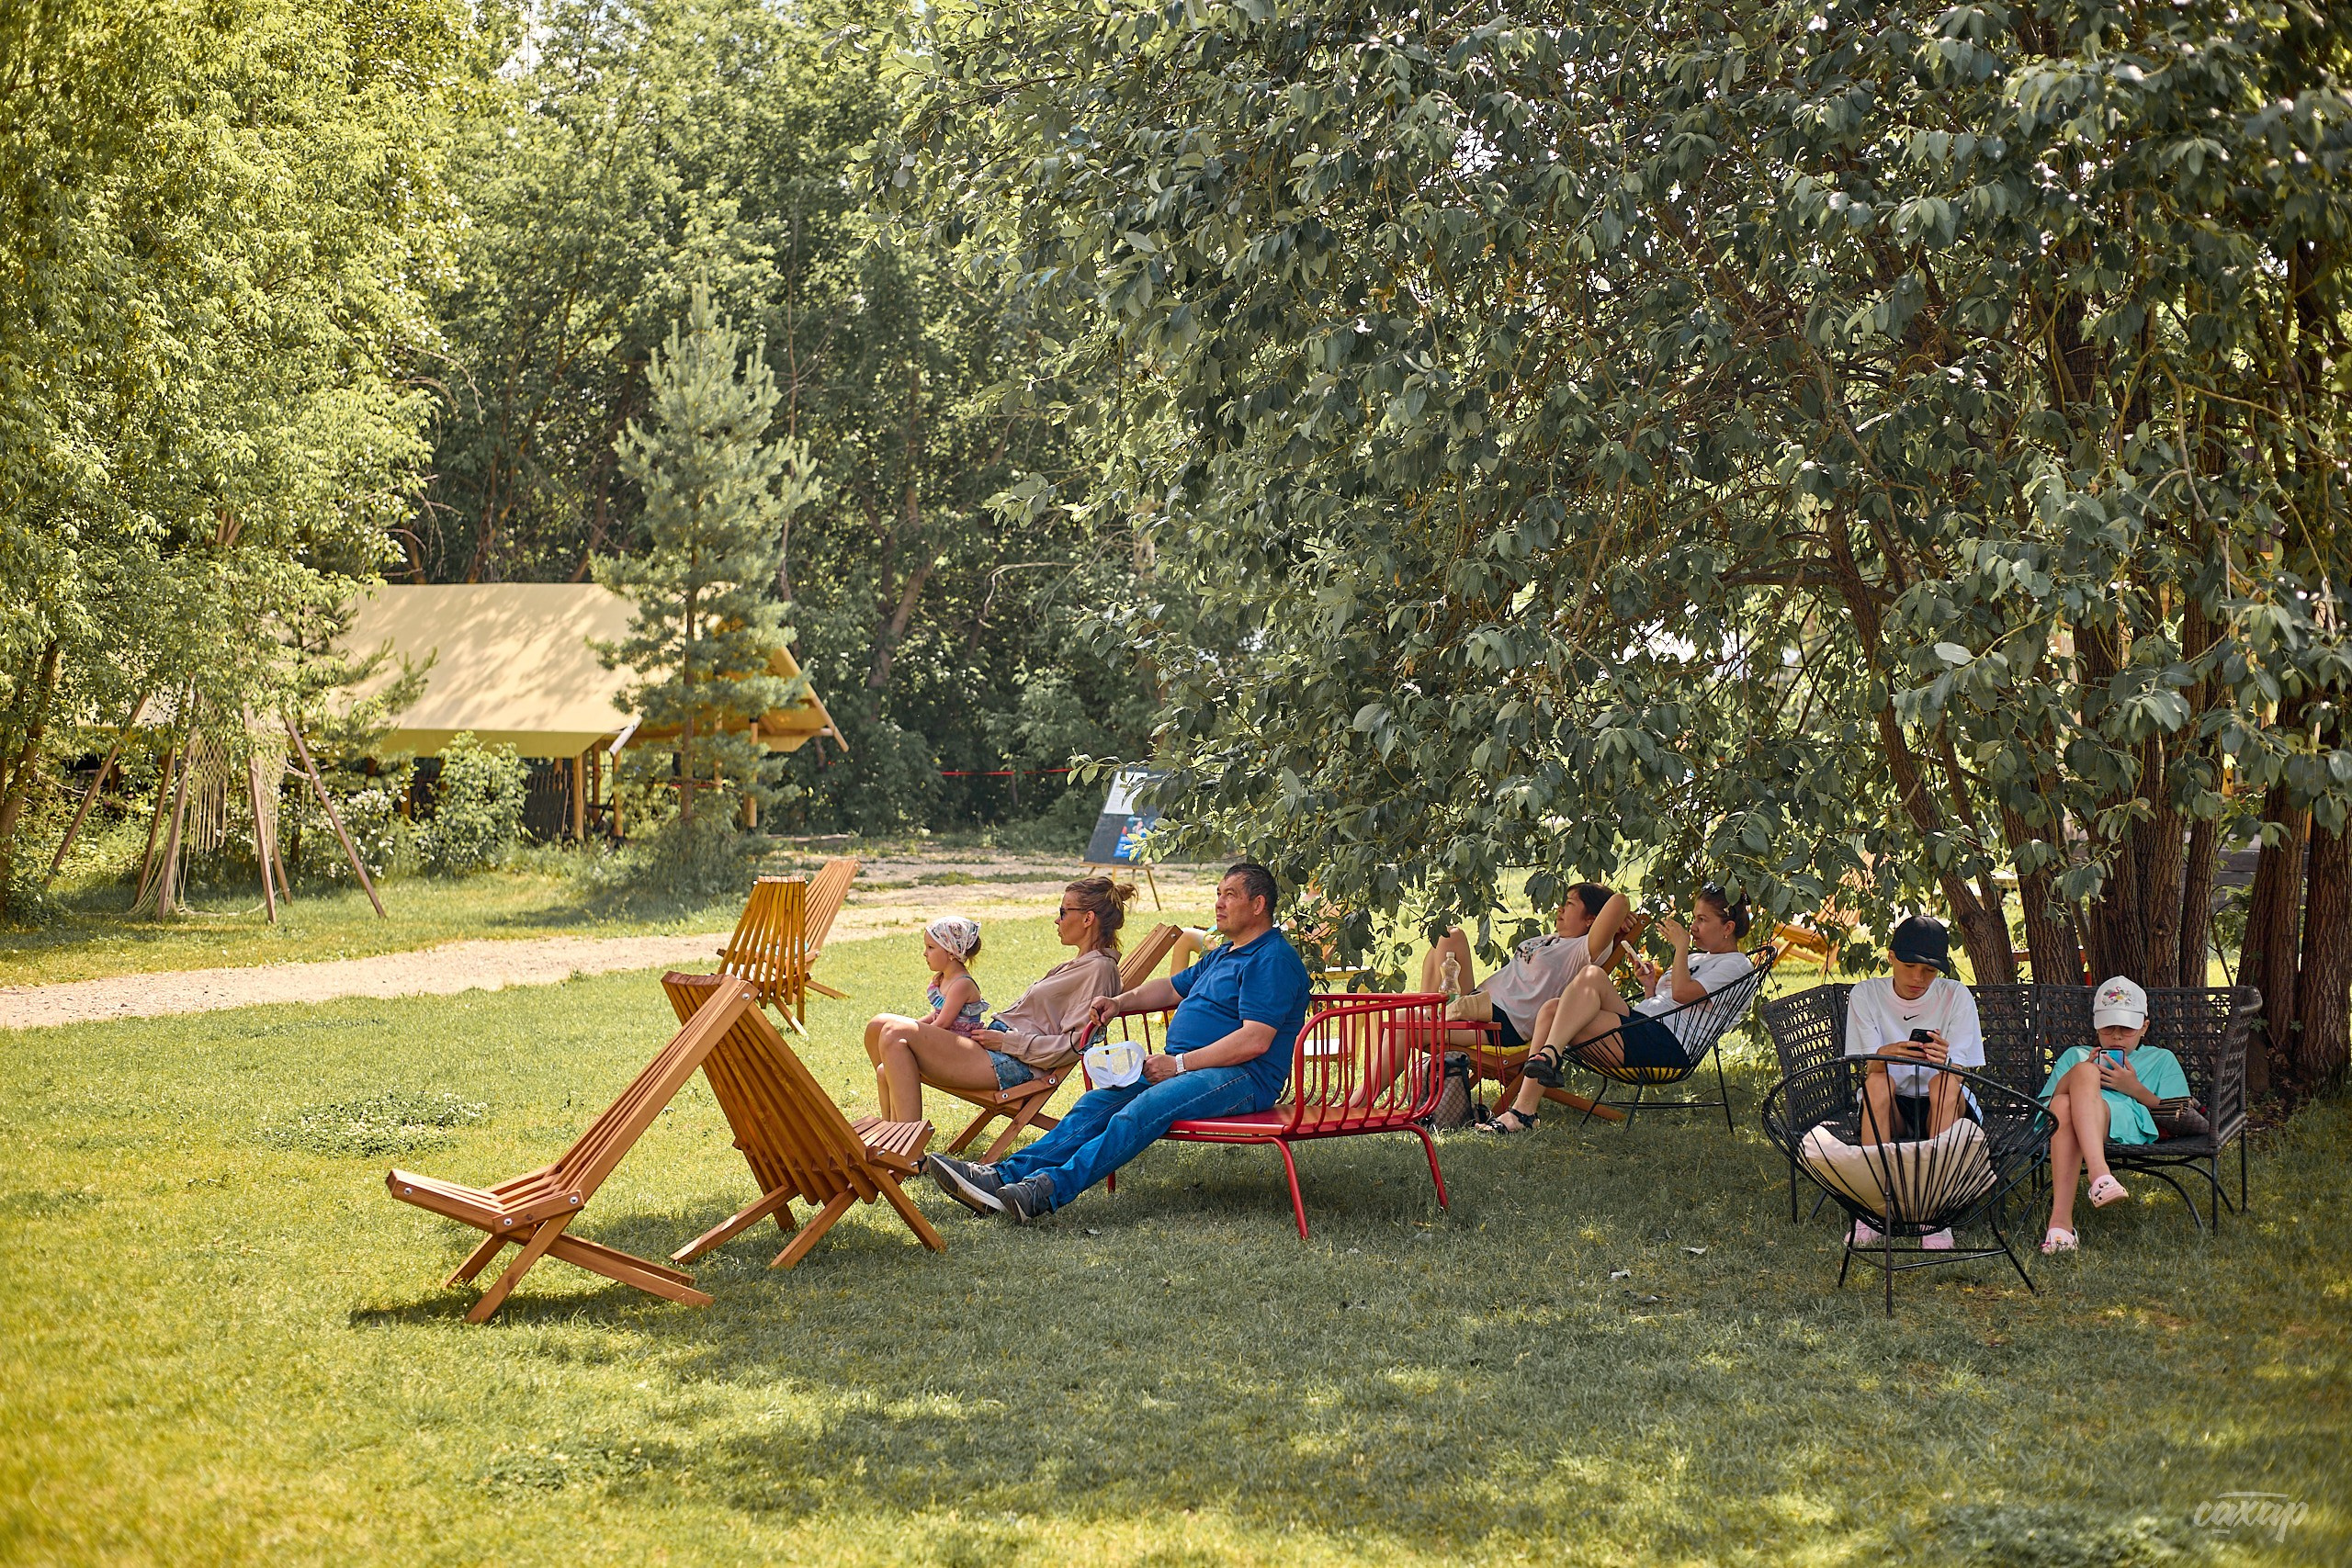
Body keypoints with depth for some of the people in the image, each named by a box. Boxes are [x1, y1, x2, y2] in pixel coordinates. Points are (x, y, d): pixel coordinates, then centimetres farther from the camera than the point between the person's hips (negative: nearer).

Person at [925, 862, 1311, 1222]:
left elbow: (1255, 1041, -18)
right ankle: (1004, 1176, -27)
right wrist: (1121, 1002, 16)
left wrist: (1178, 1064, -19)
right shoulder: (1221, 955, 26)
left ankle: (1049, 1190, -45)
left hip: (1241, 1078, -9)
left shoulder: (1273, 960, -8)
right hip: (1181, 1067, 9)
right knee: (1098, 1103, -12)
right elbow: (1174, 986, 37)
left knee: (1139, 1112, -32)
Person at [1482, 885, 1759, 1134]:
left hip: (1665, 1045, -9)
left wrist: (1681, 946, -3)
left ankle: (1550, 1053, -40)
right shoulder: (1697, 958, 34)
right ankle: (1523, 1111, -27)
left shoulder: (1736, 966, 5)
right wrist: (1650, 986, 16)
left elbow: (1682, 993, -13)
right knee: (1553, 1011, -15)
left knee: (1593, 976, -25)